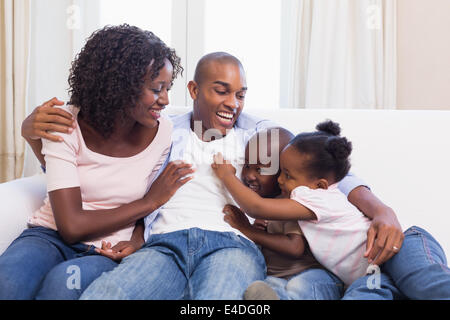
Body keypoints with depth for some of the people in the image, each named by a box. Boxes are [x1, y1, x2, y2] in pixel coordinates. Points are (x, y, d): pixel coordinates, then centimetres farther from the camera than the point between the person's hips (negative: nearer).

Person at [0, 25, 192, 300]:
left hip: (109, 252, 1)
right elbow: (71, 226, -16)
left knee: (64, 282, -34)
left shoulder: (162, 132, -4)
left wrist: (137, 241, -14)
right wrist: (150, 202, -13)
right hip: (52, 236, 0)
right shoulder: (65, 125, -10)